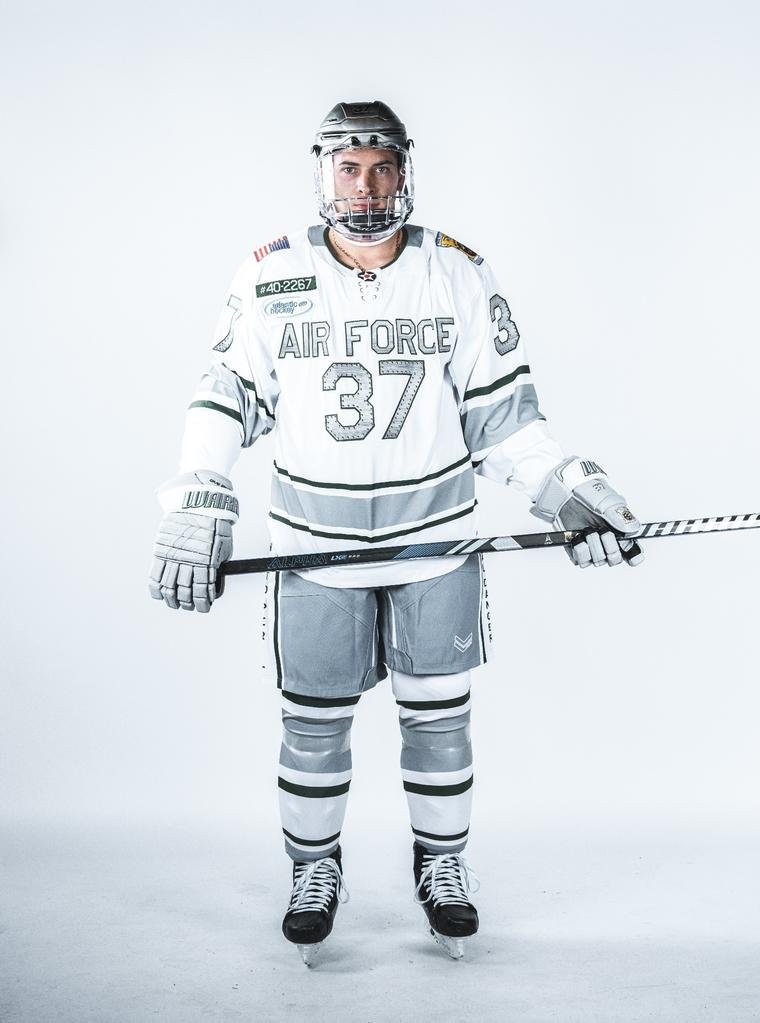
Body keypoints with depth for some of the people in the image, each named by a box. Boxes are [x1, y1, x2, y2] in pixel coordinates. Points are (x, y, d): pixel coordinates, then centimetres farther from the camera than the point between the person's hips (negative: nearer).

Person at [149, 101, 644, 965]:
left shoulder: (460, 278, -3)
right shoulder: (270, 279, -3)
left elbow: (502, 415, 1)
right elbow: (228, 399, 2)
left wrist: (569, 492, -8)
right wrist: (196, 509, -7)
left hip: (437, 541, 0)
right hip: (316, 548, 0)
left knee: (438, 719, 12)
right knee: (313, 724, 11)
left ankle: (441, 864, 35)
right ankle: (315, 869, 34)